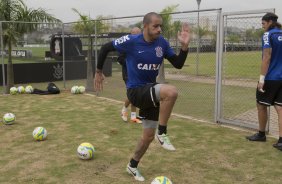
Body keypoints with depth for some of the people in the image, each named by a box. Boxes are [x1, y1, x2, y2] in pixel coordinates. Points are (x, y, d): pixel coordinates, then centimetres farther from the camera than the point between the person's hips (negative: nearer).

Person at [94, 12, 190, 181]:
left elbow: (178, 64, 1)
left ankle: (132, 166, 39)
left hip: (151, 91, 6)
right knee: (171, 92, -33)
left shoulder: (162, 43, -4)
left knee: (149, 136, 14)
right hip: (135, 91, -6)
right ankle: (162, 133, -14)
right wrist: (99, 72, 3)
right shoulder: (131, 41, -16)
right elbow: (106, 48, -3)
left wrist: (185, 46, -15)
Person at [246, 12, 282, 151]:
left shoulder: (268, 35, -9)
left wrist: (262, 79, -16)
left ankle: (261, 134, 24)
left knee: (261, 105, 11)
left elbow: (267, 58, -16)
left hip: (270, 78, -6)